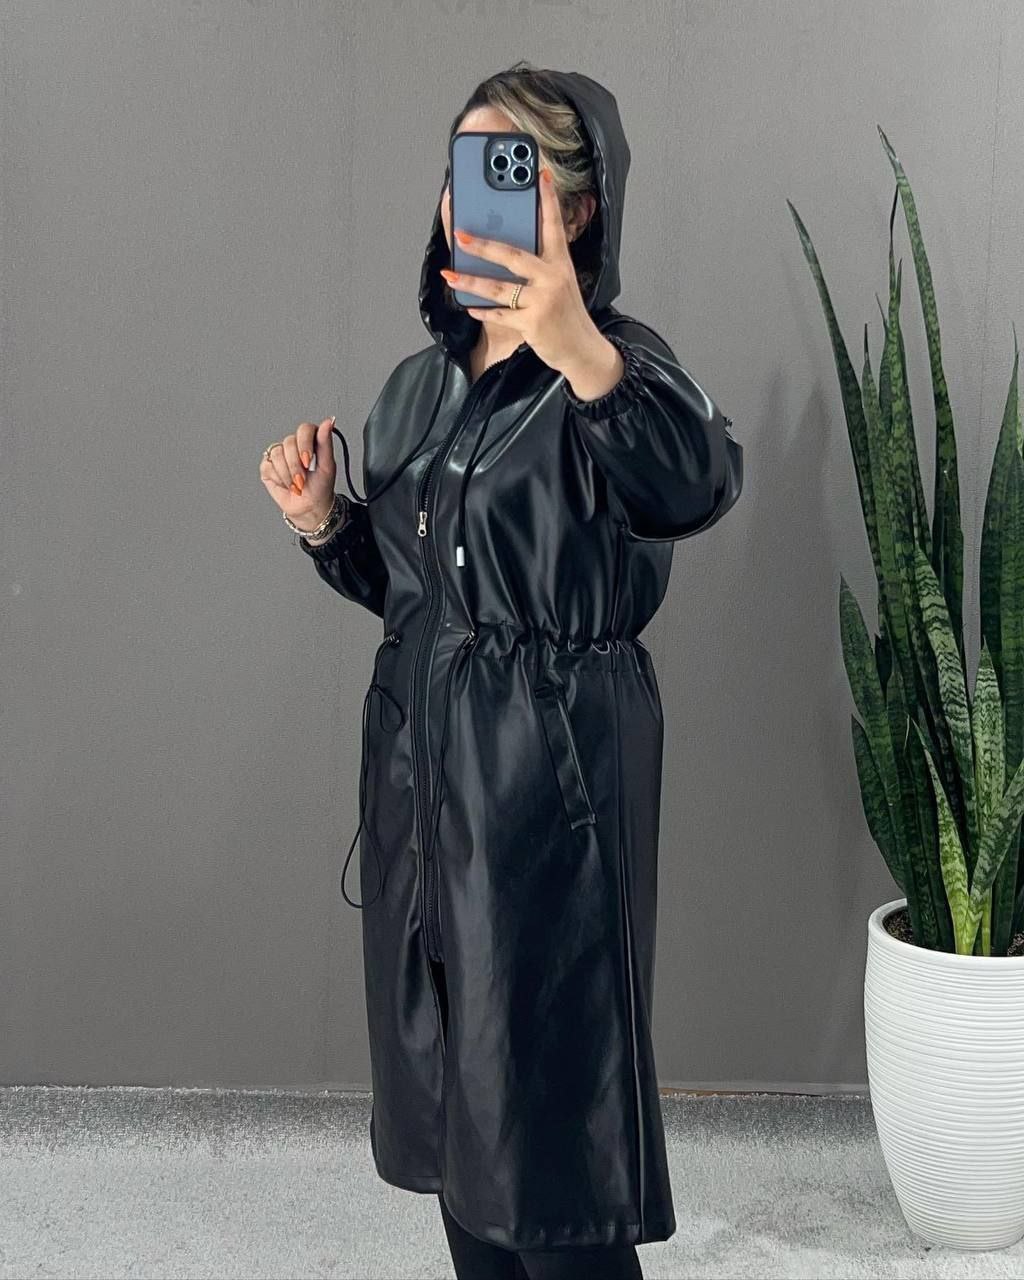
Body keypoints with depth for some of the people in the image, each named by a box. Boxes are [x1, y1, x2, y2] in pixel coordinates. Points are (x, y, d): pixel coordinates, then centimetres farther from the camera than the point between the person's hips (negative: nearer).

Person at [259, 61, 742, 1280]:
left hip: (553, 767, -7)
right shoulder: (419, 383, 10)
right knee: (442, 1076, 16)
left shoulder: (619, 367, -12)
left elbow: (695, 488, -35)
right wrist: (322, 523, -2)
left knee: (544, 1078, -1)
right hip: (418, 756, 7)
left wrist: (581, 353, -51)